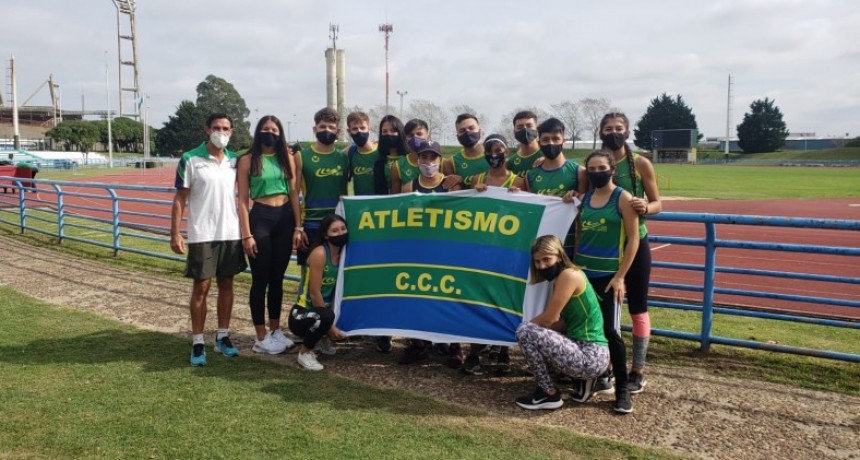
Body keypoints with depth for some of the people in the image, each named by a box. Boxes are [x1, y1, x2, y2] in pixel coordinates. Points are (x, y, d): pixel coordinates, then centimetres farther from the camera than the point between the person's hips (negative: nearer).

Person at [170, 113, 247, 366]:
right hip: (202, 235, -4)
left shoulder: (235, 160, 7)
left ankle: (223, 336, 23)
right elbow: (179, 199, -4)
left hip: (231, 233, 4)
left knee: (226, 284, 10)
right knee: (201, 287, 1)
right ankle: (197, 343, 11)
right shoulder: (190, 160, -4)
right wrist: (175, 233, -10)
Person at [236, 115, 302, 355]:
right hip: (260, 218, -3)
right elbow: (243, 199, -5)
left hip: (285, 218, 4)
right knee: (261, 280, 3)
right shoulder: (248, 160, -2)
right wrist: (246, 234, -11)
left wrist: (298, 227, 1)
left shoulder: (287, 158, 9)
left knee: (277, 278, 12)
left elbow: (294, 193, 7)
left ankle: (276, 330, 24)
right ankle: (261, 337, 12)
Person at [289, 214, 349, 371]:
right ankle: (305, 352, -9)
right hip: (301, 315, -7)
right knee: (326, 316, -36)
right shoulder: (319, 253, -20)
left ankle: (322, 339, 19)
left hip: (321, 312, 7)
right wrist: (330, 325, -17)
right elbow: (314, 294, -20)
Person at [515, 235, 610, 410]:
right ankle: (587, 380, 17)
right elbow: (564, 323, 12)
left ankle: (549, 394, -1)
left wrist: (526, 325, 3)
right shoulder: (560, 279, 14)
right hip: (587, 352, 10)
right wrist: (533, 325, 0)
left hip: (592, 357, -10)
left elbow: (548, 319, -14)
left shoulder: (569, 275, -14)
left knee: (525, 331, -15)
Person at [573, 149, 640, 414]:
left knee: (610, 331, -4)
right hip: (583, 272, 5)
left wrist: (620, 276, -13)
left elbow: (633, 240, -8)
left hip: (608, 275, -5)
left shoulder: (623, 198, -6)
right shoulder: (585, 198, 9)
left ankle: (622, 389, 9)